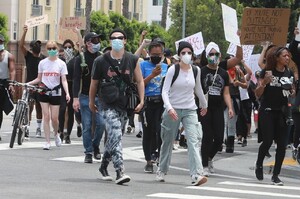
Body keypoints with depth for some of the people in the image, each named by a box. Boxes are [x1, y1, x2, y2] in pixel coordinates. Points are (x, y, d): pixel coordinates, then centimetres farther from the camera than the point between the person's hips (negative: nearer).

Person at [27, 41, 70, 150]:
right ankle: (47, 142, -2)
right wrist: (27, 83, -4)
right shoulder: (42, 63, 4)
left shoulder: (61, 63, 0)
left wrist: (67, 93, -17)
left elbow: (64, 80, -3)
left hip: (56, 93, -1)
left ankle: (56, 134, 30)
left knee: (54, 118, -1)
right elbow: (39, 79, 10)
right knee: (46, 117, -5)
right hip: (44, 92, 1)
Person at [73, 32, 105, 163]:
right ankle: (88, 152, 8)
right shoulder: (80, 59, 0)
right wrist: (75, 98, -13)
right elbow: (76, 79, -4)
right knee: (87, 126, 0)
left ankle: (95, 145, 16)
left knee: (101, 123, -8)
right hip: (85, 97, -2)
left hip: (100, 96, 2)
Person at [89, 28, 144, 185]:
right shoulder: (101, 61, -4)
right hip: (108, 105, -4)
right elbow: (94, 83, 9)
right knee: (116, 135, -19)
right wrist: (91, 102, 17)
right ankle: (120, 172, -25)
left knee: (113, 137, 14)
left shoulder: (132, 60, 2)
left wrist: (141, 101, 1)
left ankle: (103, 166, 34)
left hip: (125, 105, 4)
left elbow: (139, 81, 9)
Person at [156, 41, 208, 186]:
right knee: (168, 141, 10)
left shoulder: (196, 70, 4)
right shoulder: (173, 70, -8)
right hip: (173, 110, -2)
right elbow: (165, 91, -13)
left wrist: (204, 105, 34)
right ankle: (161, 171, 30)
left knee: (194, 140, -15)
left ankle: (196, 175, -24)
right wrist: (169, 108, -28)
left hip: (190, 110, 2)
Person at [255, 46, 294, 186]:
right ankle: (259, 165, 21)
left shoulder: (289, 73, 6)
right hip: (267, 111, -4)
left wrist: (292, 92, -2)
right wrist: (264, 82, -21)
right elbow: (258, 94, -4)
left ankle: (275, 175, 5)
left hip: (282, 112, 4)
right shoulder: (267, 72, -5)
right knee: (267, 141, -8)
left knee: (282, 144, -3)